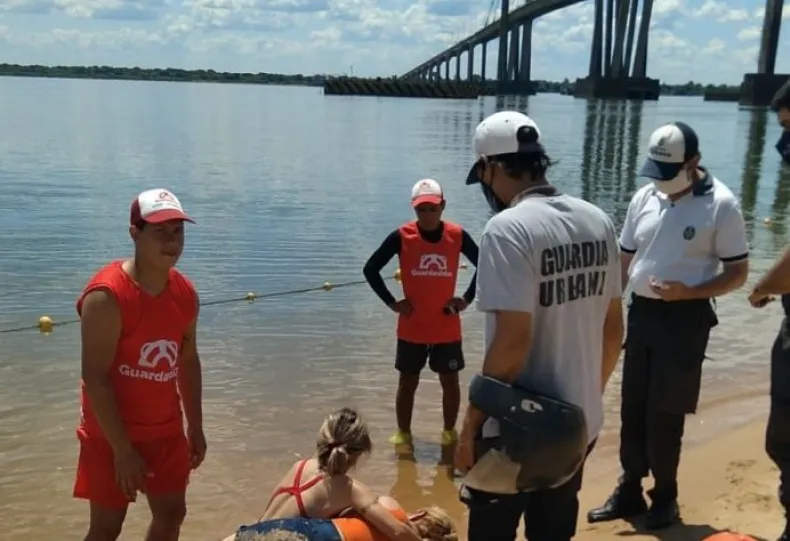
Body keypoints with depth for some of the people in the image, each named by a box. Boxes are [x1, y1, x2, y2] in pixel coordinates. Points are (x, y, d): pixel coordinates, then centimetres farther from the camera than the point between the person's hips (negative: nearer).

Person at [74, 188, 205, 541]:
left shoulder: (185, 293, 0)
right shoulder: (107, 296, -23)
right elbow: (95, 379, -23)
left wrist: (195, 427, 12)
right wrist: (122, 449, -22)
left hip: (166, 432, 7)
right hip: (112, 436, -7)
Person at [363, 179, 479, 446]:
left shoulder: (458, 235, -7)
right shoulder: (401, 236, -11)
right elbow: (370, 269, -4)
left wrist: (467, 298, -2)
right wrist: (391, 302, -7)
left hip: (447, 328, 1)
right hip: (411, 328, -1)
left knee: (450, 382, 11)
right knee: (407, 383, 10)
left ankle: (449, 432, 29)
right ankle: (403, 433, 26)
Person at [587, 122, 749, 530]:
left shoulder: (720, 204, -10)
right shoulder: (644, 197, 4)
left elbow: (738, 272, -7)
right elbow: (624, 260, 10)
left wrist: (690, 292, -22)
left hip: (685, 319, -5)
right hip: (641, 313, 5)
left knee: (665, 413, 3)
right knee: (633, 409, 12)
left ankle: (665, 496, 23)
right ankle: (629, 490, 26)